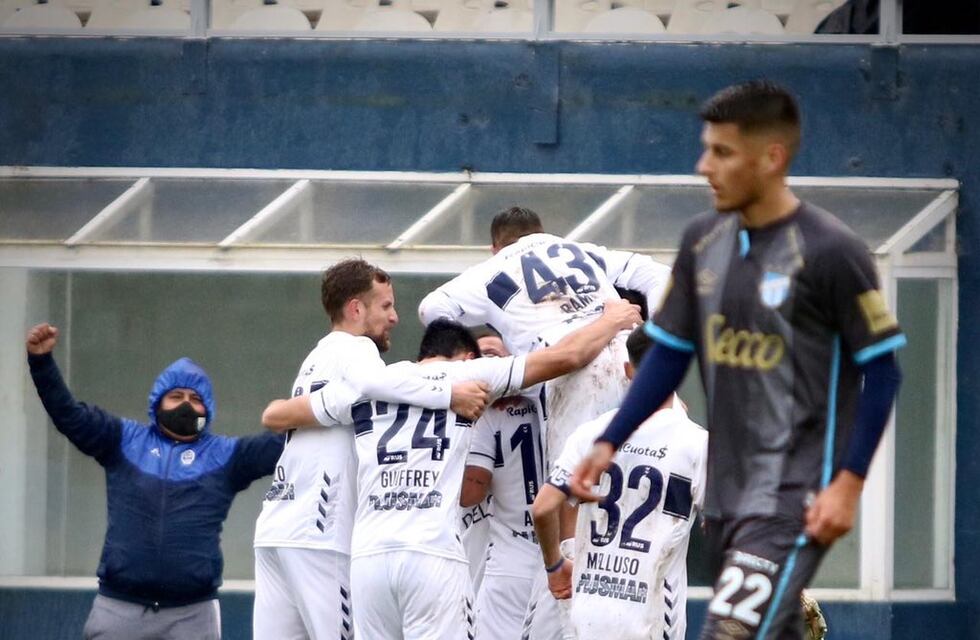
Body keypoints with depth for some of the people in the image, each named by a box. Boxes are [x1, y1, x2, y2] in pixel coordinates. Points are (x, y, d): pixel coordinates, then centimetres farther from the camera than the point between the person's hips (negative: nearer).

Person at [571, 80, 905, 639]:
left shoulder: (830, 251, -14)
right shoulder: (703, 240, 5)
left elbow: (881, 371, -9)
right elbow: (670, 354, 13)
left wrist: (848, 484, -14)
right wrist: (609, 444, 5)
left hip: (794, 497, -7)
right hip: (727, 489, 7)